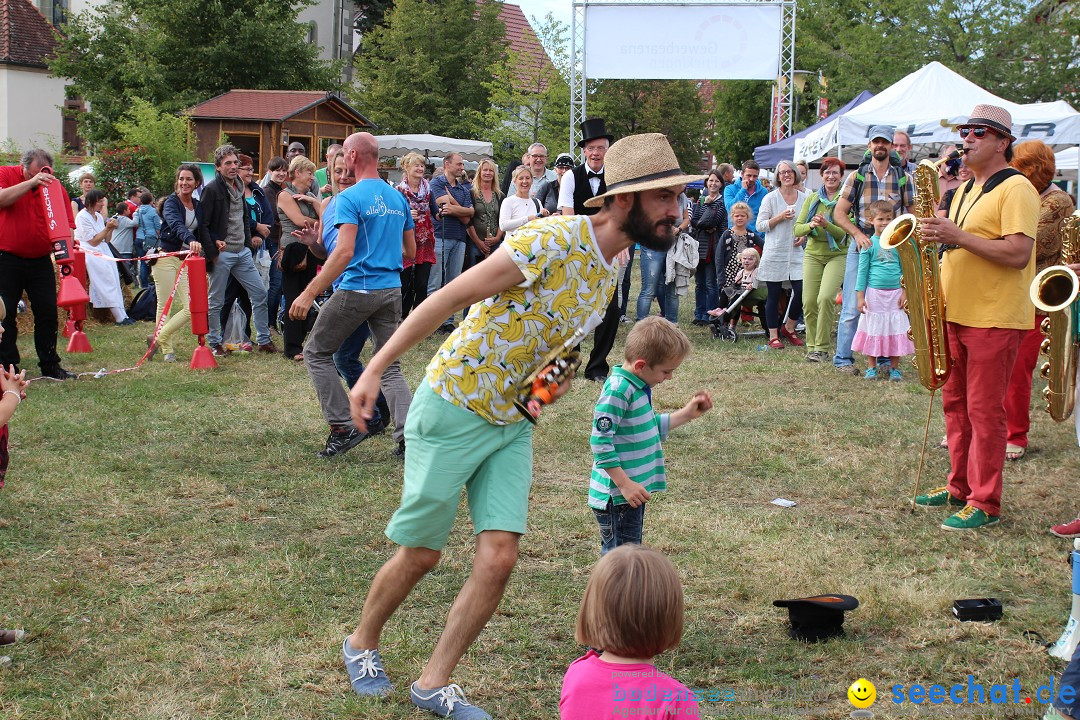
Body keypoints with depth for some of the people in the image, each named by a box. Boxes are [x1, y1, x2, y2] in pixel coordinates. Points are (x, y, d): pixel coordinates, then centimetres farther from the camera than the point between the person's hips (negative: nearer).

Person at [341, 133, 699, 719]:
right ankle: (362, 643, 33)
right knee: (420, 554, 6)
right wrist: (374, 371, -21)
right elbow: (447, 299, -21)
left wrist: (559, 373, 1)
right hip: (452, 412, -7)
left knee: (498, 558, -3)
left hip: (514, 423, 7)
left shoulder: (613, 265, 2)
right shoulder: (550, 241, -25)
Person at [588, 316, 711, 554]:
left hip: (633, 491, 10)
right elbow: (601, 441, -25)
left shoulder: (639, 386, 9)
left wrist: (686, 414, 16)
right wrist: (624, 484, -24)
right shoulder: (617, 390, -22)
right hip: (616, 497, -10)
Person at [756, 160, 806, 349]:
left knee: (802, 291, -5)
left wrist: (804, 236, 0)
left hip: (796, 253, 3)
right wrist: (780, 217, -15)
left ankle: (788, 328, 19)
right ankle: (773, 336, 12)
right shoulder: (771, 198, -1)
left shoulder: (804, 198, 9)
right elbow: (760, 226, -4)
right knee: (774, 295, 2)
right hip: (775, 253, -3)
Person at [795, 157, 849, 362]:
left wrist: (827, 225, -23)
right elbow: (797, 228, 6)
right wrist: (810, 225, -13)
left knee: (826, 297, -20)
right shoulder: (812, 198, 10)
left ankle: (822, 348, -11)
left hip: (838, 255, -4)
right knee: (809, 302, -3)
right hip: (813, 254, 4)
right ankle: (812, 346, 11)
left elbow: (846, 233, -9)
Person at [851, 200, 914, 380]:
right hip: (874, 292, -2)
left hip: (895, 293, 2)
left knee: (896, 329, 4)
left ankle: (895, 368, 13)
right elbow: (862, 270, 0)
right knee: (873, 328, 5)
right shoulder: (869, 243, -2)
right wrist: (860, 296, -4)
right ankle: (871, 368, 14)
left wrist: (905, 292, 1)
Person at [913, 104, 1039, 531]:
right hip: (957, 314, 9)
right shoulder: (966, 191, 17)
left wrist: (957, 236, -24)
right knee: (955, 404, 13)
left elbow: (1018, 254, -22)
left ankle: (985, 503, 1)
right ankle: (960, 487, 23)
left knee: (984, 410, -5)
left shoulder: (1015, 189, -11)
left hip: (995, 319, -9)